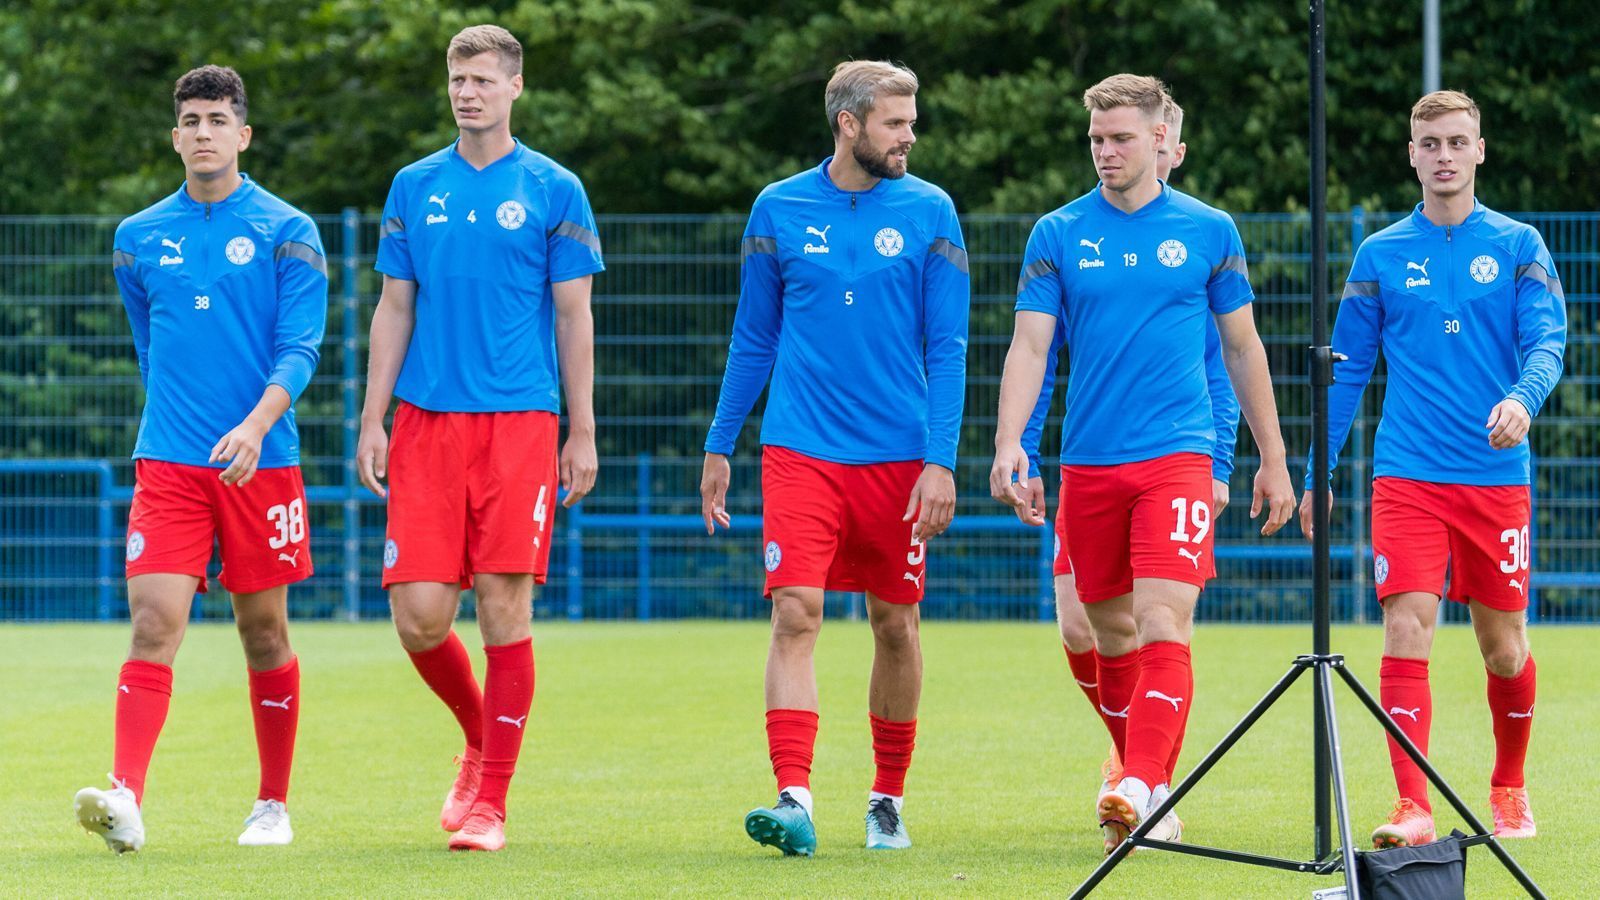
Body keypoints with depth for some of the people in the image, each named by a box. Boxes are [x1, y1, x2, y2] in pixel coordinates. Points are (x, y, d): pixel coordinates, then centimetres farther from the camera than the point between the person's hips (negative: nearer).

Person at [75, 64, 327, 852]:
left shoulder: (286, 232, 0)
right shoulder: (139, 238, 10)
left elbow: (300, 347, -8)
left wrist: (256, 424, -23)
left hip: (260, 463, -2)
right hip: (167, 463, 2)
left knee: (263, 632, 6)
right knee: (153, 624, -12)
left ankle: (272, 803, 19)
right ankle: (125, 797, -23)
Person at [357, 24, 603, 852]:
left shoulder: (553, 191, 3)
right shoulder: (414, 187, 11)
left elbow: (573, 318, 3)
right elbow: (394, 311, 13)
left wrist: (582, 434, -1)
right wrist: (372, 422, 6)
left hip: (518, 424, -2)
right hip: (425, 424, 3)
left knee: (504, 612, -5)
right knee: (419, 614, -4)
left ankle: (488, 803, 3)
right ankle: (479, 741, 24)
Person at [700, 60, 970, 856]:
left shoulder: (929, 213, 1)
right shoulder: (779, 210, 4)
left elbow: (947, 348, 0)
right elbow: (753, 338, 13)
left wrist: (941, 460, -8)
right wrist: (719, 447, 12)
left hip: (897, 455, 0)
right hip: (799, 453, 0)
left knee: (895, 624, 8)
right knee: (795, 615, -13)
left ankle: (889, 801, 23)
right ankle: (794, 800, -18)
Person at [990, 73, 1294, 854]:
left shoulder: (1208, 231, 4)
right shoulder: (1058, 235, 5)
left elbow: (1243, 349, 12)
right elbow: (1029, 347, -1)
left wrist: (1272, 459, 12)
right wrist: (1008, 444, -16)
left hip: (1177, 456, -2)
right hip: (1088, 462, 2)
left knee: (1162, 626, -17)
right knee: (1110, 636, 10)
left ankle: (1141, 790, -25)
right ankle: (1146, 779, 27)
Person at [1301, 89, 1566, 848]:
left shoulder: (1518, 246, 4)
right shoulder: (1380, 255, 7)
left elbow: (1547, 340, -6)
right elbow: (1348, 368, 12)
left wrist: (1522, 399, -28)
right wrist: (1318, 474, 9)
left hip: (1496, 475, 0)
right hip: (1407, 478, 0)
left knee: (1504, 649, 7)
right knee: (1406, 630, -14)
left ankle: (1510, 790, 30)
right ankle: (1413, 807, -15)